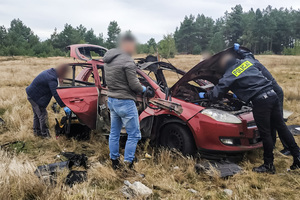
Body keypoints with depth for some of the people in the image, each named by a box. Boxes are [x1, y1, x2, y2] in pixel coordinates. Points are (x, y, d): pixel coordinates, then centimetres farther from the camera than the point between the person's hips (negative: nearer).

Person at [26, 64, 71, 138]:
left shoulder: (50, 72, 2)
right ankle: (45, 134, 6)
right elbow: (56, 94, -30)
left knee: (37, 114, 21)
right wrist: (64, 105, -27)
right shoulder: (52, 79, -30)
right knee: (42, 115, -3)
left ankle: (37, 131, 35)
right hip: (35, 97, -11)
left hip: (32, 94, 11)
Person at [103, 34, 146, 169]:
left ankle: (114, 161, 28)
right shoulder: (127, 61, -18)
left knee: (114, 133, 18)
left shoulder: (108, 60, 9)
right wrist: (143, 89, 2)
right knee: (134, 134, 2)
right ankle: (128, 163, 4)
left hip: (111, 100, 9)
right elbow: (134, 85, -19)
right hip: (125, 102, -9)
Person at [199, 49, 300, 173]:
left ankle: (268, 165, 12)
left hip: (260, 100, -8)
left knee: (265, 133, 1)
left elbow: (217, 93, 2)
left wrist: (205, 95, 19)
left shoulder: (230, 75, -3)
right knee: (281, 127, 14)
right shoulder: (247, 61, 15)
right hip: (272, 94, 8)